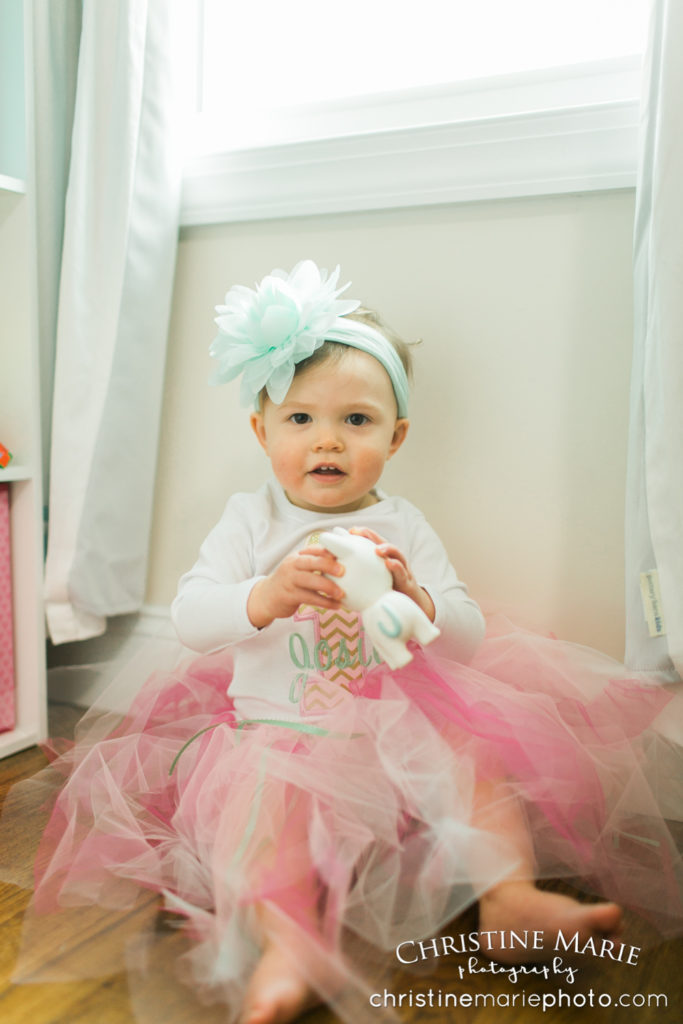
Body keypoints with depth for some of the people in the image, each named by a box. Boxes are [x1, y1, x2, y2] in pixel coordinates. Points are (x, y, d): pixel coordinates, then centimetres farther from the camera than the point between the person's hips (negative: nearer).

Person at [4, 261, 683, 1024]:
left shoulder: (402, 526, 3)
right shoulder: (251, 518, -1)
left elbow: (468, 638, -1)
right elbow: (189, 617, -12)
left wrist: (414, 597, -25)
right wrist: (266, 596, -33)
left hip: (395, 723, 3)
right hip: (275, 727, -2)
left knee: (473, 757, -16)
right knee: (258, 787, -30)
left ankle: (510, 897, -10)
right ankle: (286, 947, -33)